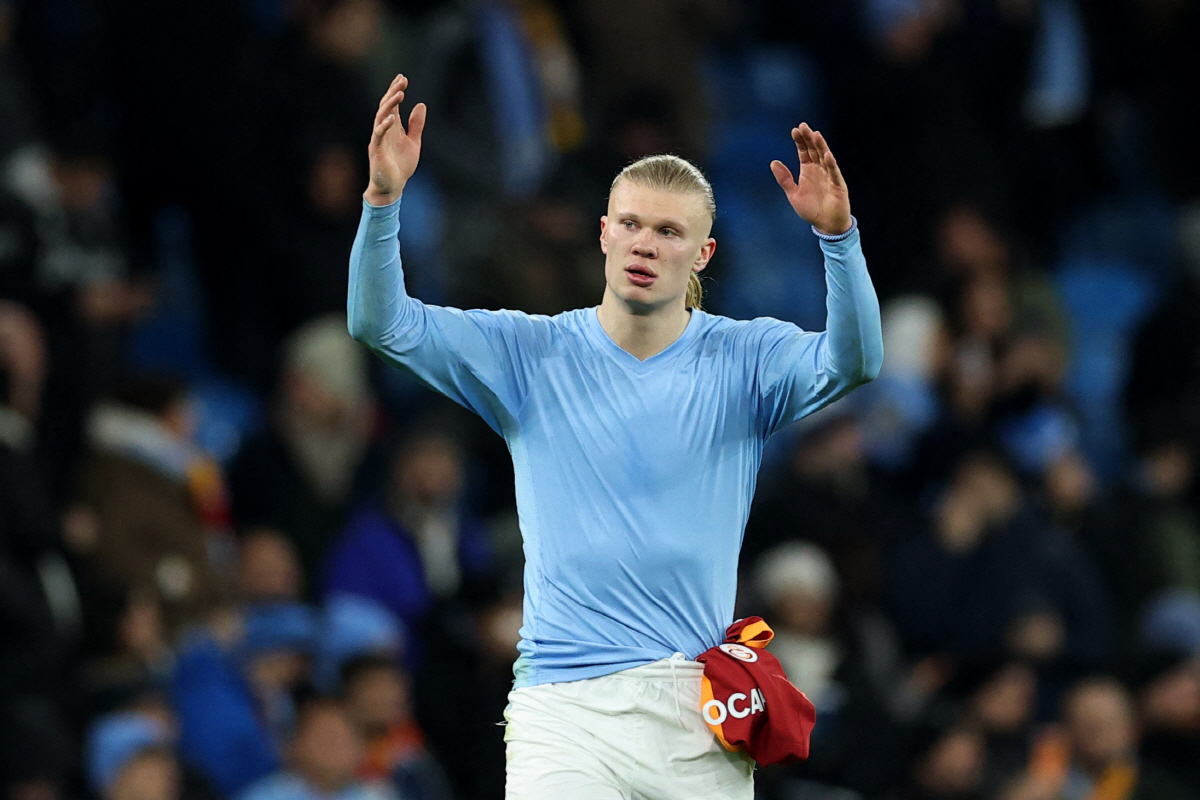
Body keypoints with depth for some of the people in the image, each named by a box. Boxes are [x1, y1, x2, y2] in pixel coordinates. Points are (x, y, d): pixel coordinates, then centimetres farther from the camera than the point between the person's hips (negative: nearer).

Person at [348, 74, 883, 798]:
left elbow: (855, 360, -13)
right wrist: (384, 197, -18)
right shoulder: (531, 354, 6)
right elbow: (382, 323, -2)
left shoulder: (746, 359, 5)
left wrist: (837, 234, -30)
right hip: (565, 707, 0)